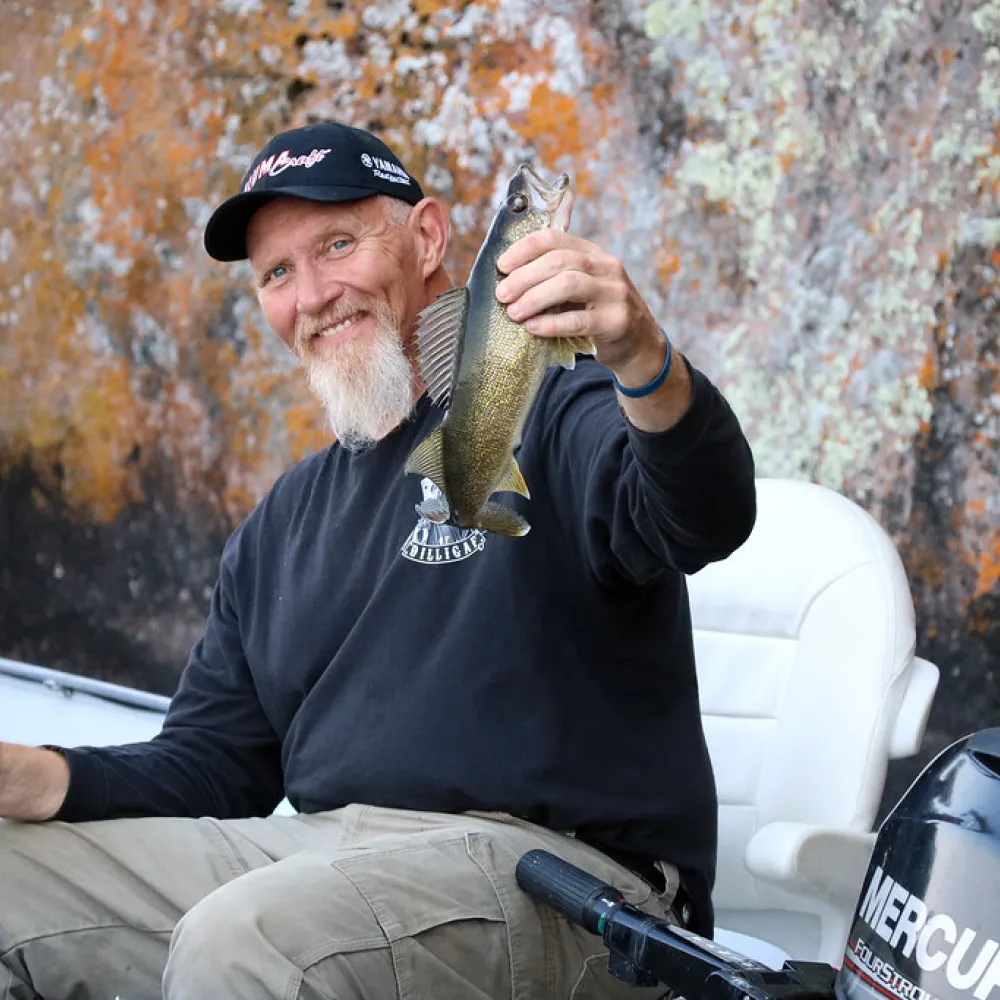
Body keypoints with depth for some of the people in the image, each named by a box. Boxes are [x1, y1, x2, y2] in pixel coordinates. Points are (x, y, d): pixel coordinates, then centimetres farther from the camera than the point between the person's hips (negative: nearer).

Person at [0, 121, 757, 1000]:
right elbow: (213, 763, 20)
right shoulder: (281, 525, 23)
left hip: (555, 864, -7)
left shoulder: (545, 408, -1)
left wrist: (642, 360, -44)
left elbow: (703, 519, -22)